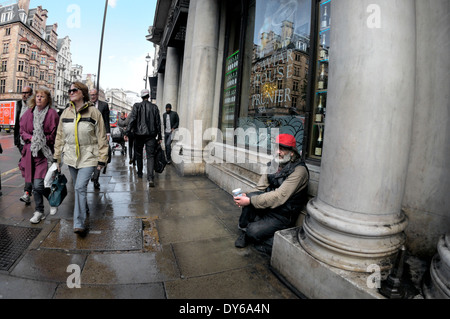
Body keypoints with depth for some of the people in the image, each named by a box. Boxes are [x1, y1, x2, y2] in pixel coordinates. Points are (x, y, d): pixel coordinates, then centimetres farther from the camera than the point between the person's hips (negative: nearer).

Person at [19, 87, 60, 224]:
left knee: (38, 185, -11)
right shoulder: (29, 113, 10)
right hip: (30, 152, 5)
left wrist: (43, 140, -10)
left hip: (45, 153, -5)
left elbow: (54, 135, -5)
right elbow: (22, 131, 14)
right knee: (34, 185, 9)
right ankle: (39, 211, 21)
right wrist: (31, 138, -4)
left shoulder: (52, 113, -5)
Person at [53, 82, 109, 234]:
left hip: (88, 157, -5)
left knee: (80, 187, -13)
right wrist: (57, 157, 12)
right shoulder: (66, 113, 7)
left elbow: (102, 137, -6)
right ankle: (84, 209, 41)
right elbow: (60, 136, 13)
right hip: (71, 156, 5)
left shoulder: (94, 112, -6)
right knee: (77, 188, 16)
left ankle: (79, 223, -7)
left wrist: (102, 159, -8)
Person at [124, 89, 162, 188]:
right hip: (151, 135, 0)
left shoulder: (137, 106, -1)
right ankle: (150, 178, -15)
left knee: (139, 154, 17)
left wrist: (127, 133, -8)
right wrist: (159, 137, 9)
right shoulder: (154, 107, 4)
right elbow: (158, 123, 4)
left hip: (139, 135, 0)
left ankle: (140, 174, 30)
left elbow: (132, 120, -9)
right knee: (150, 156, -3)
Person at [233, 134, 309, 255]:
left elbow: (279, 197, -27)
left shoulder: (299, 170, -20)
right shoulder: (274, 164, 3)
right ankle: (245, 230, -1)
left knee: (253, 231, -21)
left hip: (283, 216, -6)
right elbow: (261, 188, 3)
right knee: (250, 196, -20)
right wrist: (248, 197, -18)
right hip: (269, 207, 7)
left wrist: (250, 201, -27)